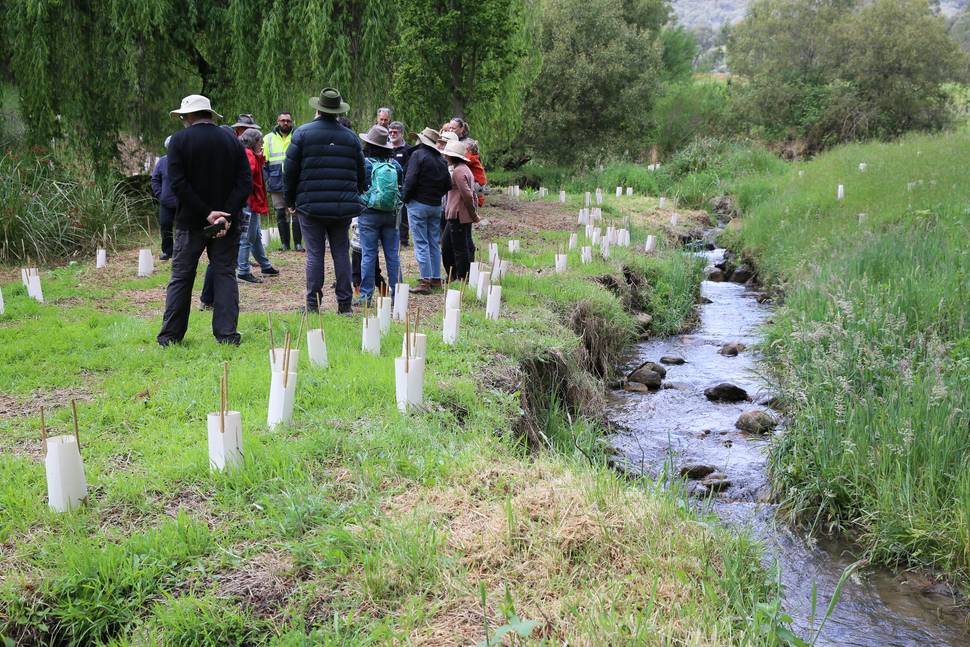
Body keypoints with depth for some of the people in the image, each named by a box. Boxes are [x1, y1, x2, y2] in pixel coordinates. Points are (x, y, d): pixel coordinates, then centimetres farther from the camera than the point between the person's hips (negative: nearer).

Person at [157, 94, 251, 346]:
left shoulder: (179, 140, -5)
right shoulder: (232, 140, 5)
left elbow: (178, 183, -14)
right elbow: (245, 183, -4)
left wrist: (206, 213, -13)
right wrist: (226, 215, -11)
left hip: (191, 222, -2)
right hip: (227, 222, 2)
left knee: (181, 277, 7)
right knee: (225, 274, 7)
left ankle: (170, 335, 11)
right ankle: (227, 335, 3)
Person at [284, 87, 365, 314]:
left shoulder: (302, 133, -1)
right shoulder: (350, 137, 9)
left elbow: (290, 170, -1)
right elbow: (360, 173, 13)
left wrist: (290, 201, 8)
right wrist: (354, 198, 22)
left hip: (311, 204, -2)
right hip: (343, 206, 2)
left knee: (314, 254, 1)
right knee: (341, 253, 7)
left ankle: (313, 304, 3)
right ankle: (344, 303, 9)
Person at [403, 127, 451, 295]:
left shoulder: (418, 154, -10)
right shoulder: (441, 159, 11)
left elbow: (410, 179, -17)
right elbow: (448, 185, 12)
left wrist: (406, 198, -6)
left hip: (418, 204, -6)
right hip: (436, 206, 6)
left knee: (421, 244, -5)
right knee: (434, 243, 12)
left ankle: (425, 281, -8)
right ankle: (436, 279, 16)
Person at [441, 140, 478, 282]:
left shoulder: (458, 171, -15)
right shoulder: (465, 169, 17)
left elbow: (467, 194, -21)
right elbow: (471, 194, 19)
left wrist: (473, 214, -13)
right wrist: (474, 213, 16)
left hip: (458, 216, -10)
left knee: (460, 248, -2)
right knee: (447, 246, 15)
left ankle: (462, 278, 5)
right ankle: (452, 276, 22)